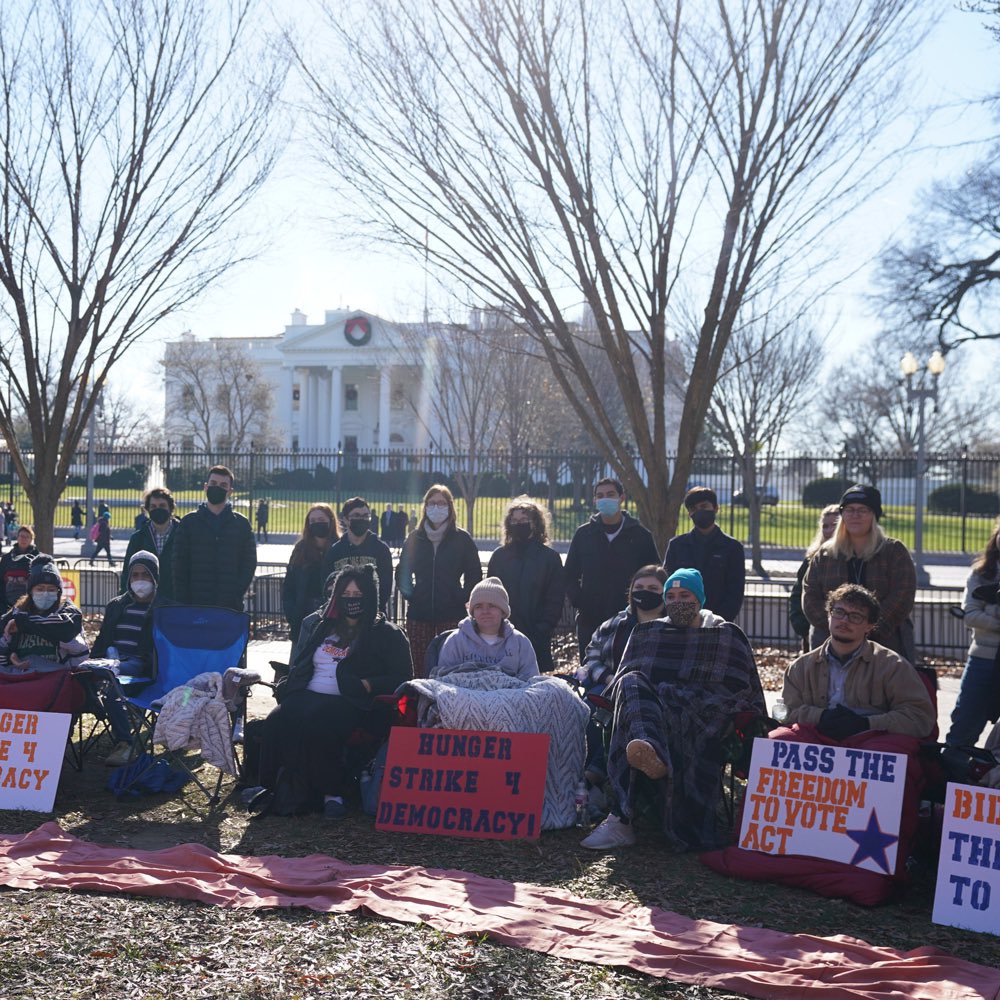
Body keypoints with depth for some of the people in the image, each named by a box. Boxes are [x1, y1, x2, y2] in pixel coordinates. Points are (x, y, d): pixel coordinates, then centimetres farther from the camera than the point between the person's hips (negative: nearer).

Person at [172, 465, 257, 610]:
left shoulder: (241, 524, 9)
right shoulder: (189, 522, 9)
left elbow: (249, 564, 7)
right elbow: (179, 566, 6)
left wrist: (237, 596, -6)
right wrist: (182, 602, -3)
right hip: (195, 604, 0)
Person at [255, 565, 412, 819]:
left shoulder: (386, 634, 10)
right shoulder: (317, 625, 24)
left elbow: (401, 679, 3)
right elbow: (297, 666, 29)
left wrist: (366, 685, -12)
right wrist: (287, 687, 8)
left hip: (351, 702, -4)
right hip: (307, 694, 5)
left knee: (318, 725, -37)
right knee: (276, 723, -29)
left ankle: (332, 793, -22)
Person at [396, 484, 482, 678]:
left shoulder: (462, 539, 2)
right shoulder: (415, 538, 9)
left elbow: (475, 574, 6)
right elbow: (402, 572, 17)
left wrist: (462, 598, -3)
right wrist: (410, 595, 5)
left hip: (452, 614, -2)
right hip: (418, 613, 2)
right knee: (419, 668, 3)